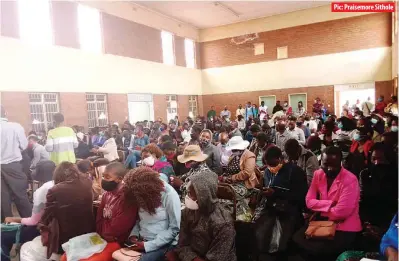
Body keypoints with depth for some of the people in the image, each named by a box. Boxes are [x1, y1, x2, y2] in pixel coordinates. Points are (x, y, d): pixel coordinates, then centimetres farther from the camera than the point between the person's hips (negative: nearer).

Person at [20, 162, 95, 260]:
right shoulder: (87, 185, -5)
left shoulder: (55, 190, -17)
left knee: (25, 250, 22)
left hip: (65, 244, -5)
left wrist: (42, 226, 17)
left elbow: (45, 220, -3)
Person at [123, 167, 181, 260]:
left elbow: (174, 228, -15)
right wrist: (134, 234, -4)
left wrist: (148, 245, -16)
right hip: (141, 240, 5)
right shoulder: (143, 195, 1)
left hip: (163, 244, -5)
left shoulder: (169, 195, -17)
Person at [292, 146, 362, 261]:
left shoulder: (350, 180, -19)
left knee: (318, 250, -24)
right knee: (297, 238, -11)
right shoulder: (318, 174, -1)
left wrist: (320, 209, -9)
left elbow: (342, 212, -24)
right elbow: (309, 201, -4)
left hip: (345, 228, -6)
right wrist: (330, 204, -18)